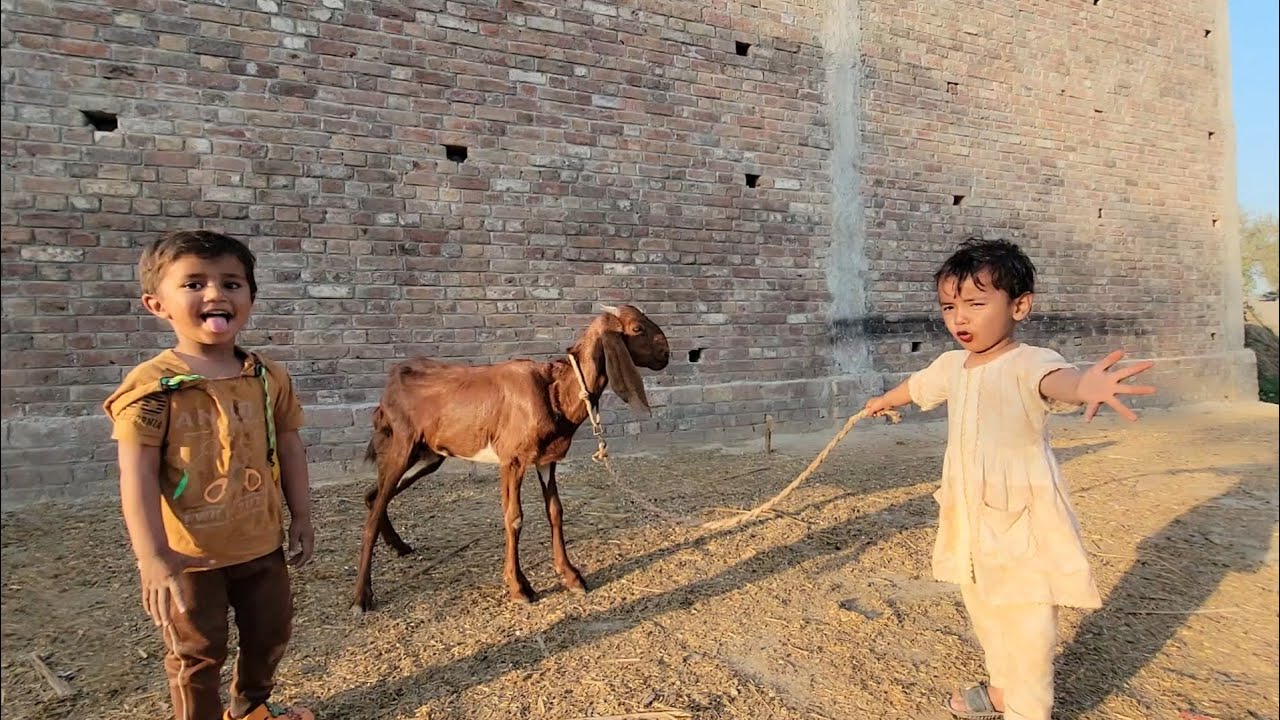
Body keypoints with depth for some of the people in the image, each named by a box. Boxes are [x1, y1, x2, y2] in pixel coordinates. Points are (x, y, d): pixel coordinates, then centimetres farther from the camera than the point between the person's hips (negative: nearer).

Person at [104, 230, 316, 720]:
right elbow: (137, 474, -20)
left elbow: (289, 449, 4)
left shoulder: (269, 378, -3)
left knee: (270, 633, 22)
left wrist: (301, 518, 6)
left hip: (262, 542, 5)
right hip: (190, 551, -5)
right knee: (197, 653, 13)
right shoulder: (152, 385, -17)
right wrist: (153, 557, -26)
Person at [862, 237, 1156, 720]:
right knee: (983, 610, 23)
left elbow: (1055, 378, -45)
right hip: (970, 517, 8)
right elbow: (917, 385, 25)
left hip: (1022, 518, -8)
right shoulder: (952, 364, 4)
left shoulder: (1028, 363, -20)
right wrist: (883, 401, 45)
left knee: (1026, 621, 0)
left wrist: (1083, 386, -69)